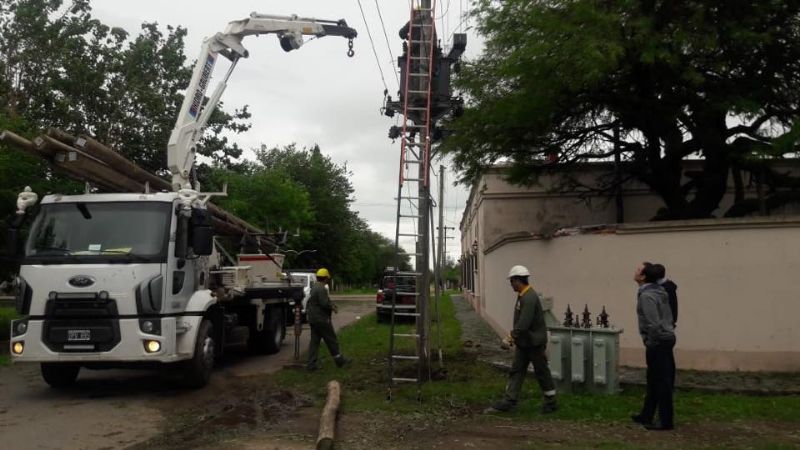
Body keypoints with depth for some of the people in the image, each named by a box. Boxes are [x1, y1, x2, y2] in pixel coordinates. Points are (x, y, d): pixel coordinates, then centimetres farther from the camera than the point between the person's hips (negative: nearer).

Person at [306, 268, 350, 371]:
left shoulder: (314, 288, 14)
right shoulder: (321, 289, -18)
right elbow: (325, 303, -24)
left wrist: (331, 304, 16)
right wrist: (332, 307, -5)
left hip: (313, 319, 9)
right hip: (321, 319, -9)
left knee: (314, 340, 9)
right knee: (331, 340, 1)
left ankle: (312, 363, 8)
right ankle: (339, 360, 11)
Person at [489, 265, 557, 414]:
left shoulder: (530, 298, -23)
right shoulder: (522, 296, 9)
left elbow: (524, 322, -29)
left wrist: (513, 335, -20)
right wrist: (516, 336, 15)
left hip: (535, 344, -10)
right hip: (523, 343, 10)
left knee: (542, 373, 5)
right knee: (516, 371, 8)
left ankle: (551, 403, 19)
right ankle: (509, 401, 10)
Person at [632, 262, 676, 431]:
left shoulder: (647, 295, -19)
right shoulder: (657, 291, 12)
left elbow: (653, 324, -26)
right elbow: (667, 317, 17)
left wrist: (652, 342, -16)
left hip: (658, 342, -10)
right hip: (666, 338, 10)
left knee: (661, 382, -2)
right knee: (654, 380, 17)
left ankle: (666, 421, 5)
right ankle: (646, 415, 27)